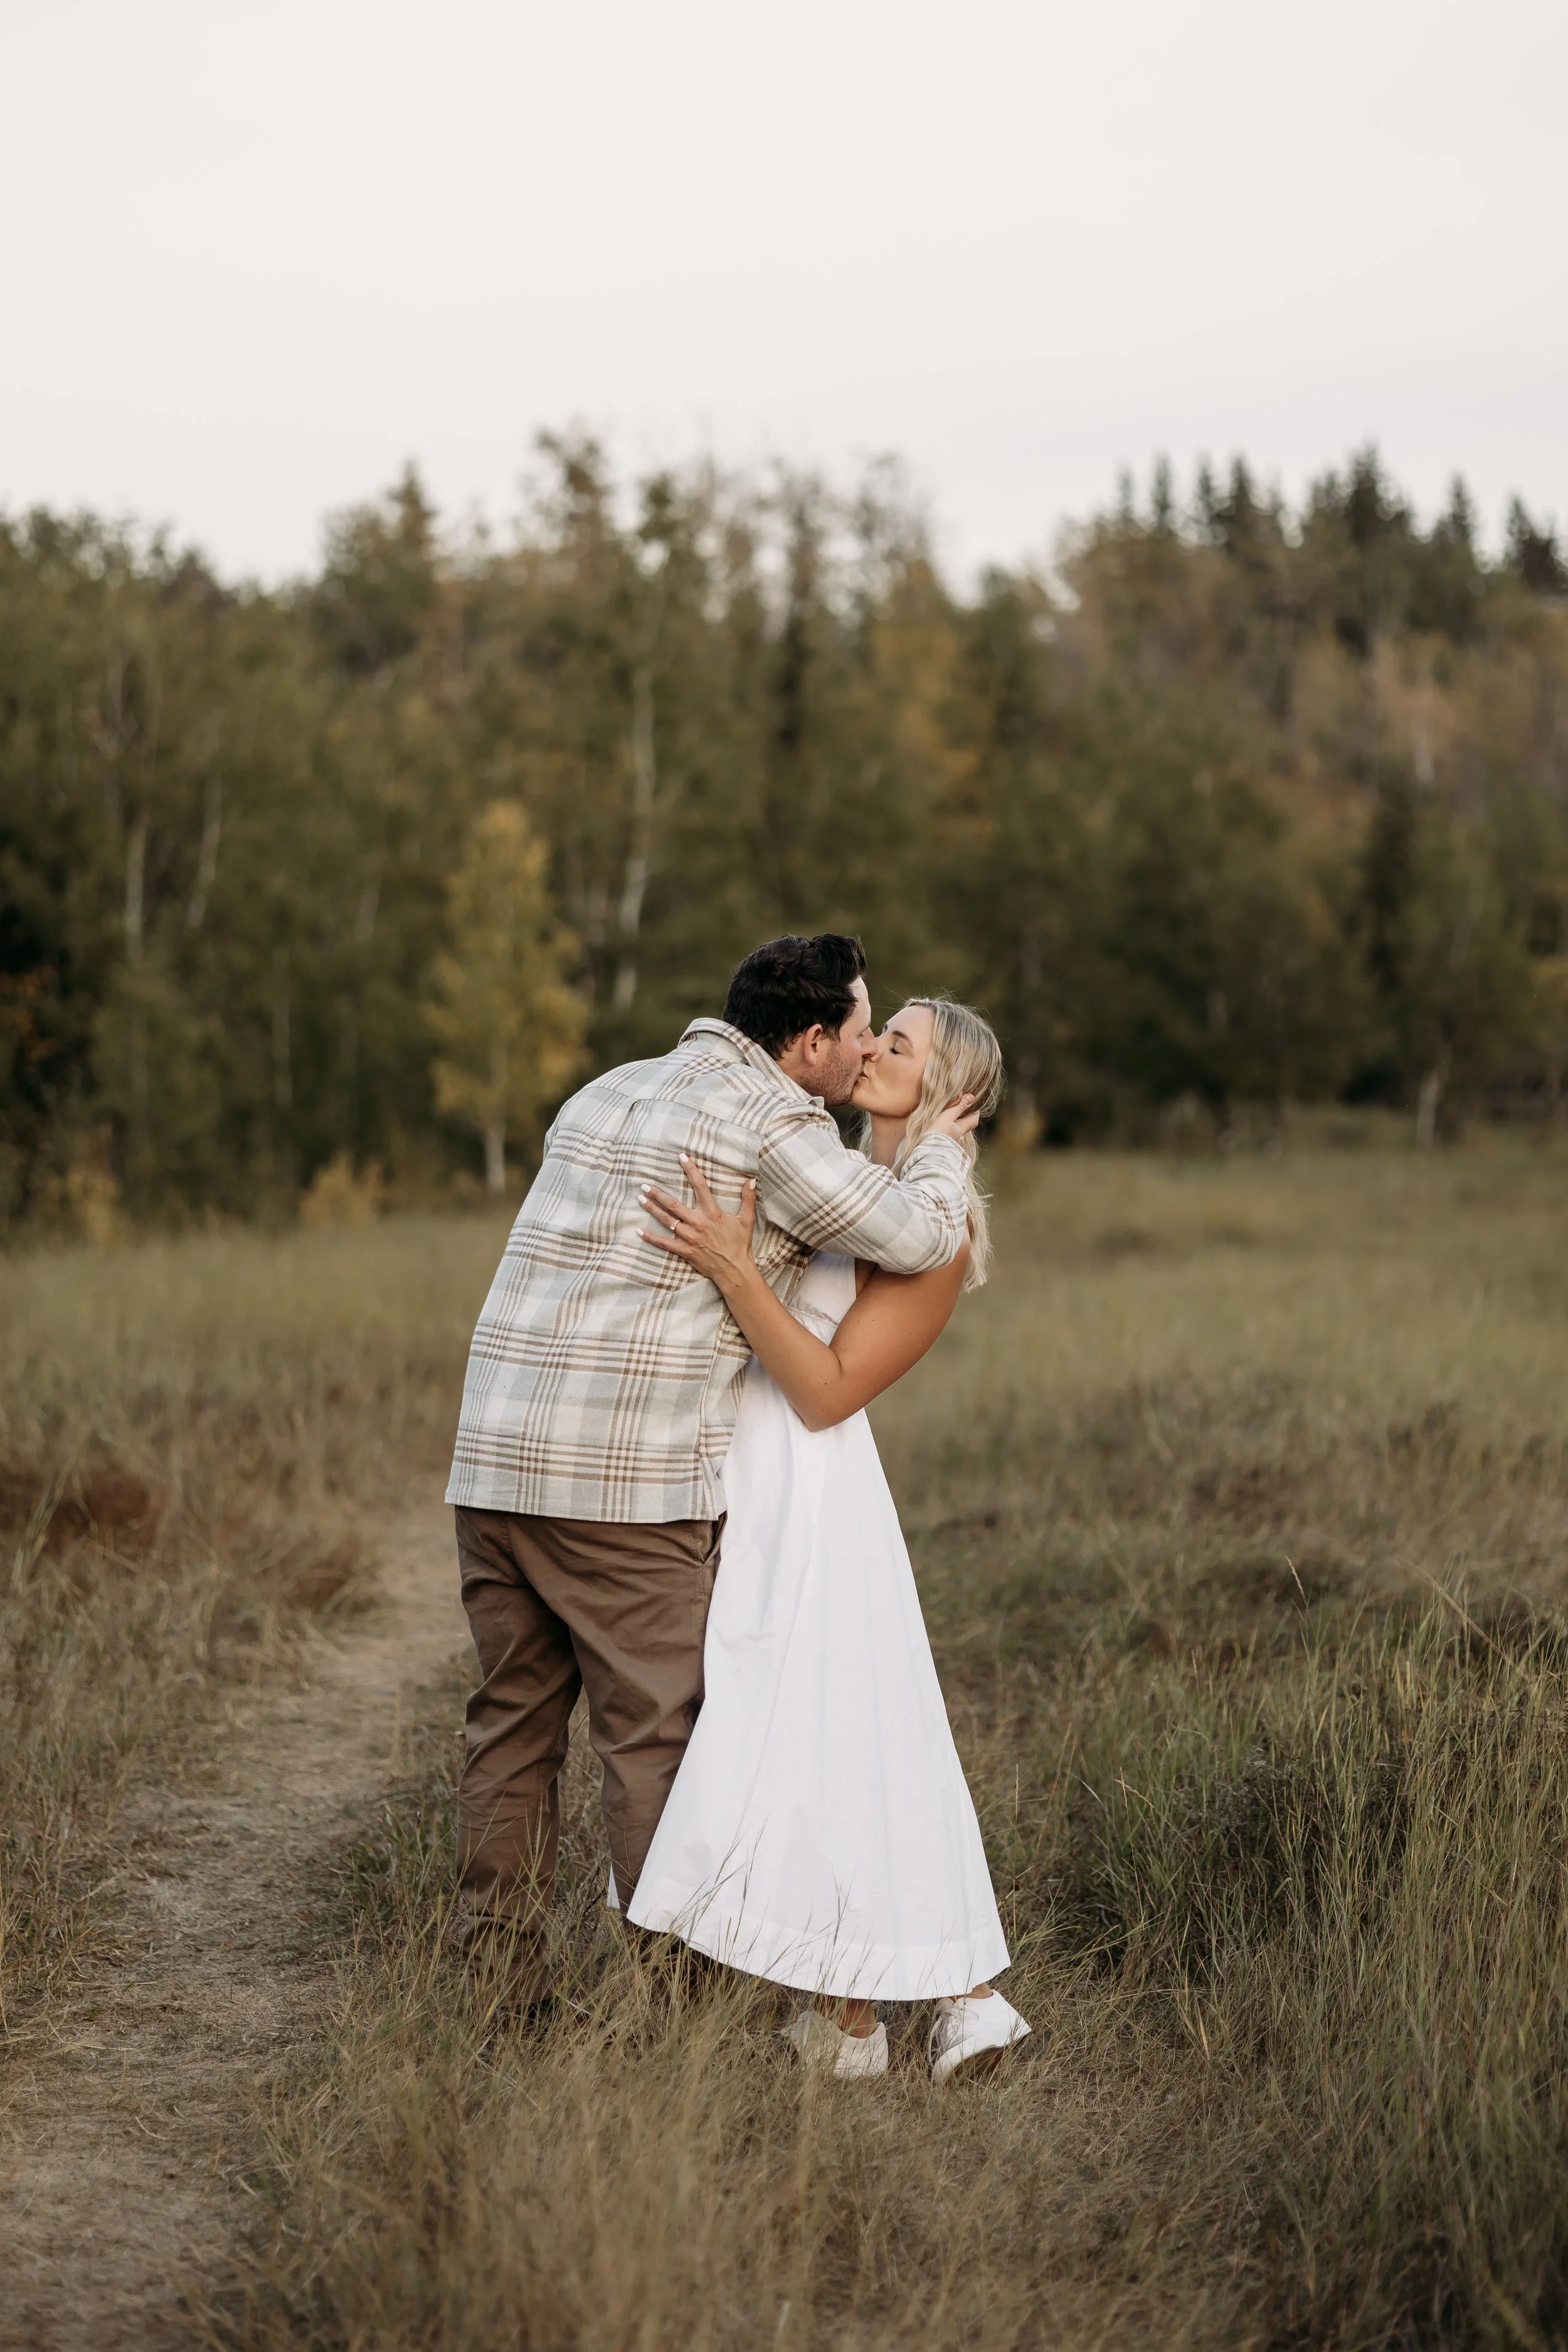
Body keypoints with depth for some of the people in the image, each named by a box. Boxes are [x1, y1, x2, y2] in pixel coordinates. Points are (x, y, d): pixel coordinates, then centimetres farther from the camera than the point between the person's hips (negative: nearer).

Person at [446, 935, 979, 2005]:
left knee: (514, 1726, 12)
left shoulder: (610, 1093, 21)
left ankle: (500, 1987, 16)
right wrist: (940, 1153, 13)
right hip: (630, 1478, -7)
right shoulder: (772, 1124, -5)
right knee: (658, 1739, 1)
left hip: (494, 1460, 8)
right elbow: (919, 1236, -8)